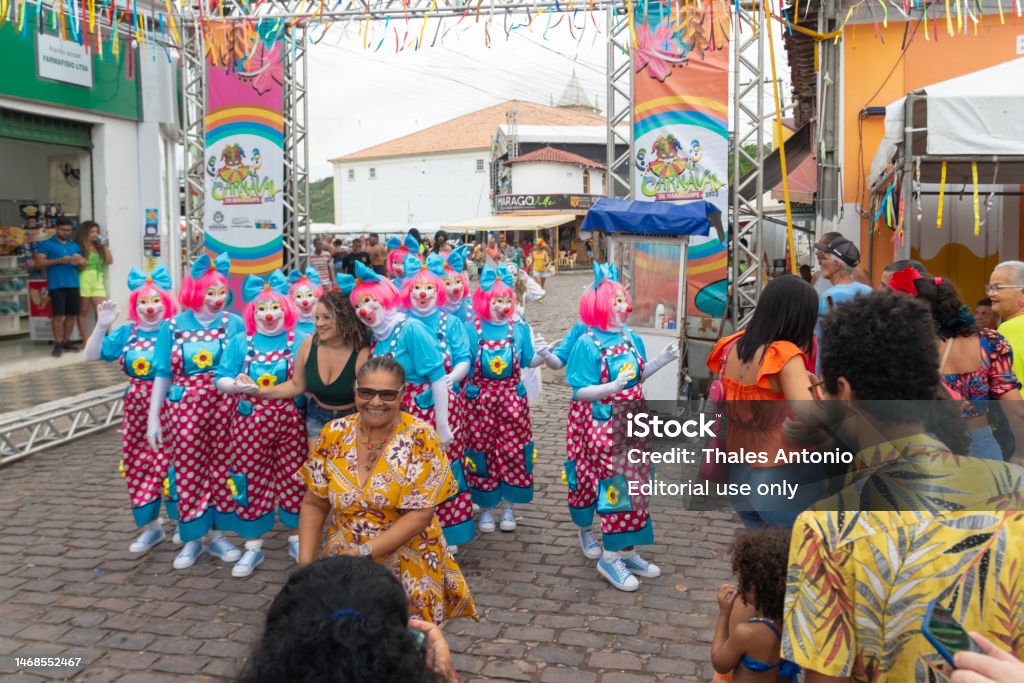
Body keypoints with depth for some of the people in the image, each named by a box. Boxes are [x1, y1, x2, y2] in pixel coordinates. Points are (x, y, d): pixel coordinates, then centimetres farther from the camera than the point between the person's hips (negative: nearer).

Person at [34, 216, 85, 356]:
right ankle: (58, 343, -2)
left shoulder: (75, 245, 20)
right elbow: (39, 263, -3)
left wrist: (80, 261, -4)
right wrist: (59, 261, -13)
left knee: (72, 313, 4)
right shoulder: (46, 244, 5)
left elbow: (83, 261, 21)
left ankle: (66, 341, 15)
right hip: (56, 285, -5)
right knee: (58, 314, -8)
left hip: (73, 284, 5)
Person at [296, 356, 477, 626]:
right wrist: (305, 563, -6)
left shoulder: (419, 438, -12)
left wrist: (364, 551, -20)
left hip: (407, 570, -2)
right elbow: (314, 505, 4)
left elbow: (420, 514, -14)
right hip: (342, 566, 3)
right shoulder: (334, 434, -2)